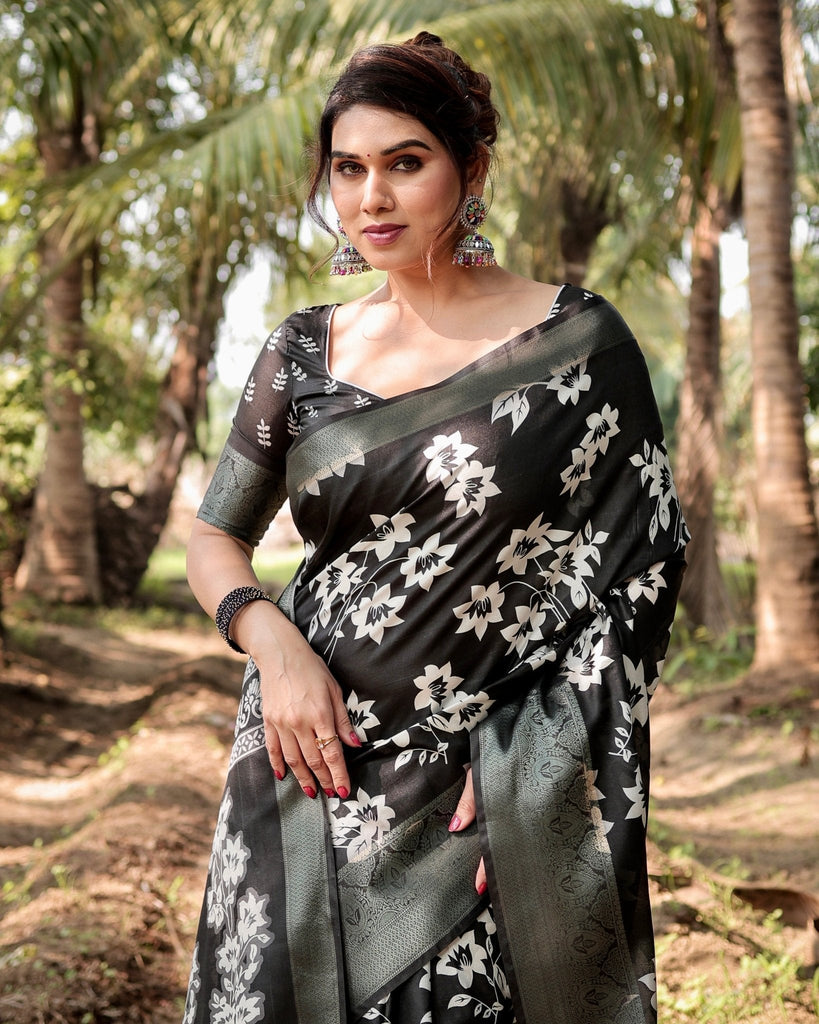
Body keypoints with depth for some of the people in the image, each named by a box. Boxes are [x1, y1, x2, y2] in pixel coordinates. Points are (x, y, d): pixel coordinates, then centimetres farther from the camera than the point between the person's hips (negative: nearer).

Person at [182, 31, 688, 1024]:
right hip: (309, 764, 3)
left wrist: (530, 775, -13)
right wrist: (272, 641, -8)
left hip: (484, 799, -3)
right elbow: (214, 537, 13)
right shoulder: (303, 351, 6)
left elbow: (632, 577, -6)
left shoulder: (578, 343, -5)